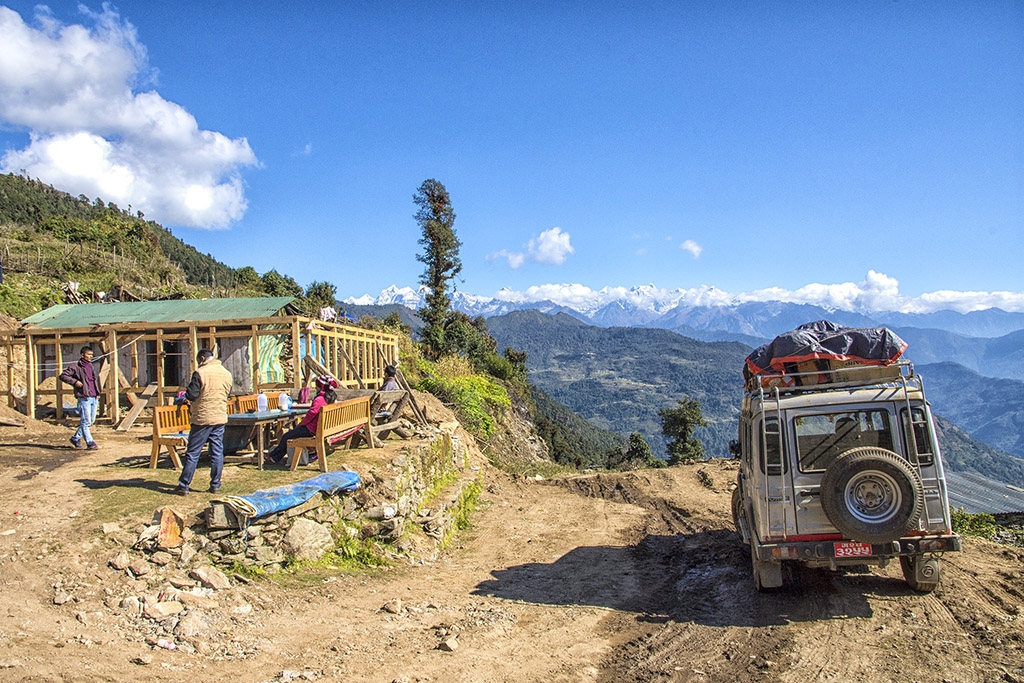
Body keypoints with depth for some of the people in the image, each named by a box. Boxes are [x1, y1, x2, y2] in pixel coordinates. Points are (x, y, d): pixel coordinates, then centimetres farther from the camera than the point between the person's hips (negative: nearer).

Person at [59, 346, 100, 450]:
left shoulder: (91, 367, 18)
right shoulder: (75, 367, -4)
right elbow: (63, 376, -7)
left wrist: (97, 393, 20)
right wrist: (75, 381, -17)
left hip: (94, 398, 8)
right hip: (84, 398, -8)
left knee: (91, 420, 12)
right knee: (85, 421, -5)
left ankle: (75, 438, 27)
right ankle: (90, 443, -3)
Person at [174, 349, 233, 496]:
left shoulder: (200, 373, -12)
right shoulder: (227, 374, 7)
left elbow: (191, 395, -16)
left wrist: (187, 389, 9)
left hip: (202, 418, -5)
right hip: (220, 418, 5)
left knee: (192, 453, 3)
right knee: (217, 453, 9)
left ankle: (184, 486, 7)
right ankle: (215, 485, 12)